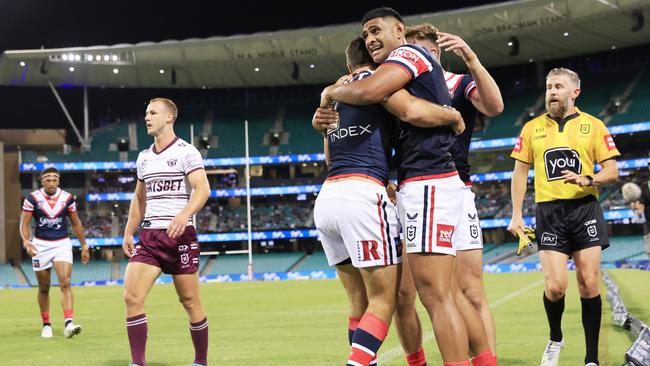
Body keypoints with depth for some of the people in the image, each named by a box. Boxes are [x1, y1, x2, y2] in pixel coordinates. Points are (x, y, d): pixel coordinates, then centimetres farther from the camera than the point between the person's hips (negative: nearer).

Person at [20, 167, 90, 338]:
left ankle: (68, 324, -24)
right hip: (40, 245, 0)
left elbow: (76, 223, 10)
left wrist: (84, 246, 10)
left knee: (65, 283, -16)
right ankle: (46, 325, 23)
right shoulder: (33, 198, -5)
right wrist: (26, 241, -23)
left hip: (62, 244, 0)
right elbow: (24, 223, -6)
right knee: (44, 288, 8)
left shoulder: (67, 198, 0)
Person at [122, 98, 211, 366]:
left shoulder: (186, 152, -4)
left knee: (190, 301, 2)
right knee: (132, 296, -10)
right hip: (149, 235, 6)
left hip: (180, 234, -5)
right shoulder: (144, 157, 16)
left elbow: (202, 189, -15)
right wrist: (128, 233, 17)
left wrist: (183, 215, -31)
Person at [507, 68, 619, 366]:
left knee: (589, 285, -3)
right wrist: (516, 215, 4)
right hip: (549, 212, 0)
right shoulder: (532, 128, 10)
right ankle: (555, 339, 19)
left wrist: (586, 180, -17)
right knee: (555, 286, -10)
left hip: (585, 209, 0)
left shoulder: (593, 126, 5)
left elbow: (612, 172, 3)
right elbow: (520, 172, 12)